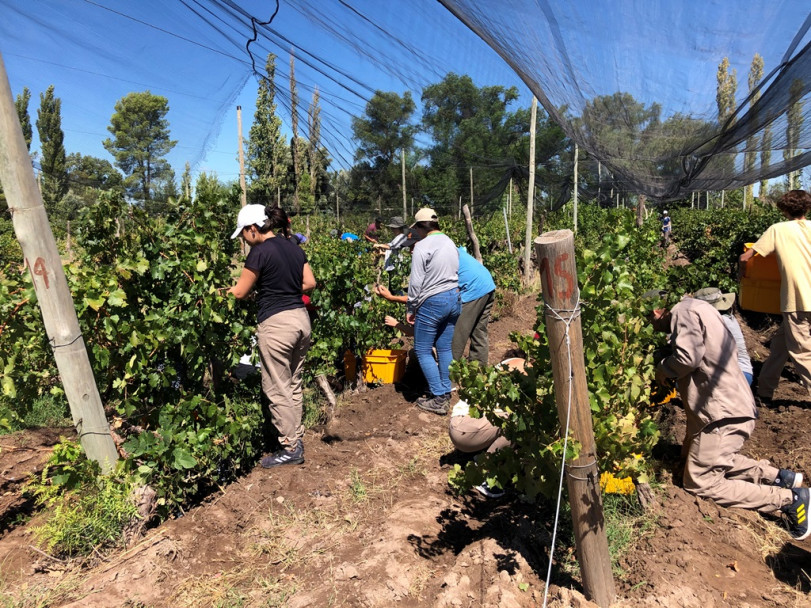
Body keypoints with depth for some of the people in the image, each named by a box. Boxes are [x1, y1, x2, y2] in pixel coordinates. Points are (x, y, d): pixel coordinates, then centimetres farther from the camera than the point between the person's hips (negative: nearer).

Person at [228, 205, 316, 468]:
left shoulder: (261, 251, -12)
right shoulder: (293, 246, 9)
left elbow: (239, 292, -6)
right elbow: (310, 283, 12)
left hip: (276, 324, -8)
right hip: (300, 318, 8)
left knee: (278, 389, 4)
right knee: (293, 385, 18)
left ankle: (291, 449, 12)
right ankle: (296, 438, 28)